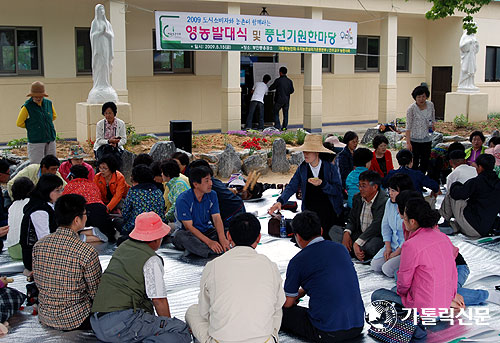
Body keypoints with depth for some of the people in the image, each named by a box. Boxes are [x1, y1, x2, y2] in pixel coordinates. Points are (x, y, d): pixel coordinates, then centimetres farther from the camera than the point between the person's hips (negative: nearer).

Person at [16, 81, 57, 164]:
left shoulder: (49, 103, 5)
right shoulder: (27, 107, -8)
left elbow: (54, 116, 23)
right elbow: (19, 123, -2)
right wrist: (31, 126, 4)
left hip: (51, 139, 5)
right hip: (36, 141, -5)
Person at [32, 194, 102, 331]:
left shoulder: (38, 246, -5)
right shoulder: (87, 252, -22)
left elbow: (38, 282, 7)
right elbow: (95, 292, -12)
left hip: (45, 317, 7)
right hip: (74, 320, -7)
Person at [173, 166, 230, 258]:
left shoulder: (212, 195, -1)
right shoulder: (183, 200, -17)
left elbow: (217, 218, -8)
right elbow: (189, 226, -20)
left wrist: (222, 238, -28)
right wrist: (209, 242, -31)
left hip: (207, 230, 5)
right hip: (189, 232, -4)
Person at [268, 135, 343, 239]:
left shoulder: (330, 168, -5)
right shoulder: (302, 168, 2)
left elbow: (338, 190, -8)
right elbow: (292, 187, 0)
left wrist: (322, 184, -23)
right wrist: (280, 201, -14)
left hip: (329, 214, -1)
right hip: (310, 213, 2)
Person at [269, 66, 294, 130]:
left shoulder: (278, 80, -10)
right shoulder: (289, 81, 3)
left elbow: (271, 88, -2)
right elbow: (292, 91, 5)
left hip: (279, 99, -4)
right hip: (287, 100, 4)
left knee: (275, 112, 10)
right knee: (285, 113, 11)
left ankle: (277, 126, 2)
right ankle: (285, 126, 7)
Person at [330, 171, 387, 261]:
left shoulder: (384, 202, -19)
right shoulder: (357, 198, 6)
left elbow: (376, 226, -27)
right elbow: (352, 219, 10)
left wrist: (357, 243, -33)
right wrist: (346, 234, -14)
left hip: (376, 237, -8)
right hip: (359, 235, 8)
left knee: (371, 244, -41)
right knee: (334, 230, -6)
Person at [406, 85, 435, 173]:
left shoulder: (430, 105, 2)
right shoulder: (411, 108, -12)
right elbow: (408, 126, -10)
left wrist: (432, 125, -6)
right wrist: (408, 142, -16)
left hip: (427, 139, 4)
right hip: (414, 140, -4)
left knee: (425, 163, 8)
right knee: (414, 164, -2)